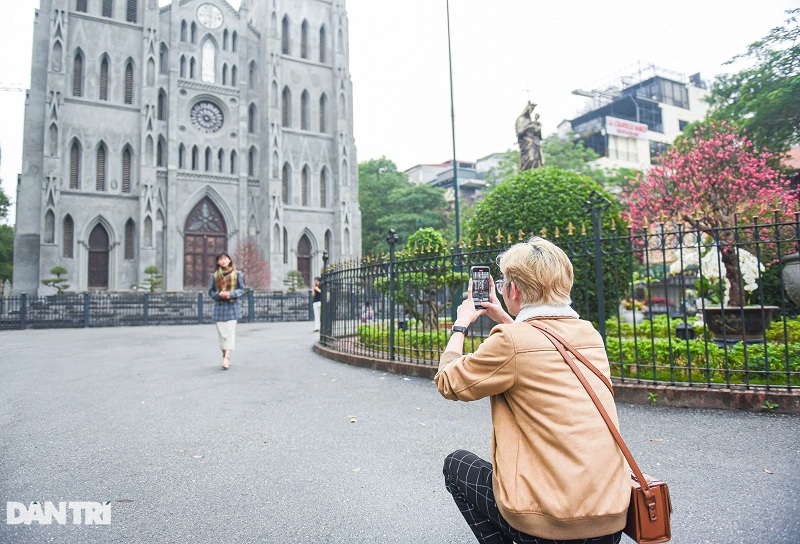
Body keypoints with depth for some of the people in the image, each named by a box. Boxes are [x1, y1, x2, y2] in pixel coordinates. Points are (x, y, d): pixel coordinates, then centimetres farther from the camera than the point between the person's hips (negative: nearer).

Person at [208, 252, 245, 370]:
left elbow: (242, 290, 3)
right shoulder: (214, 275, 7)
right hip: (219, 306, 2)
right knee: (221, 332, 3)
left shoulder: (237, 274, 3)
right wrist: (219, 294, -13)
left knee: (230, 331, -11)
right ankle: (225, 357, 15)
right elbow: (211, 292, 8)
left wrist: (231, 294, -15)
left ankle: (226, 358, -16)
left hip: (232, 305, -2)